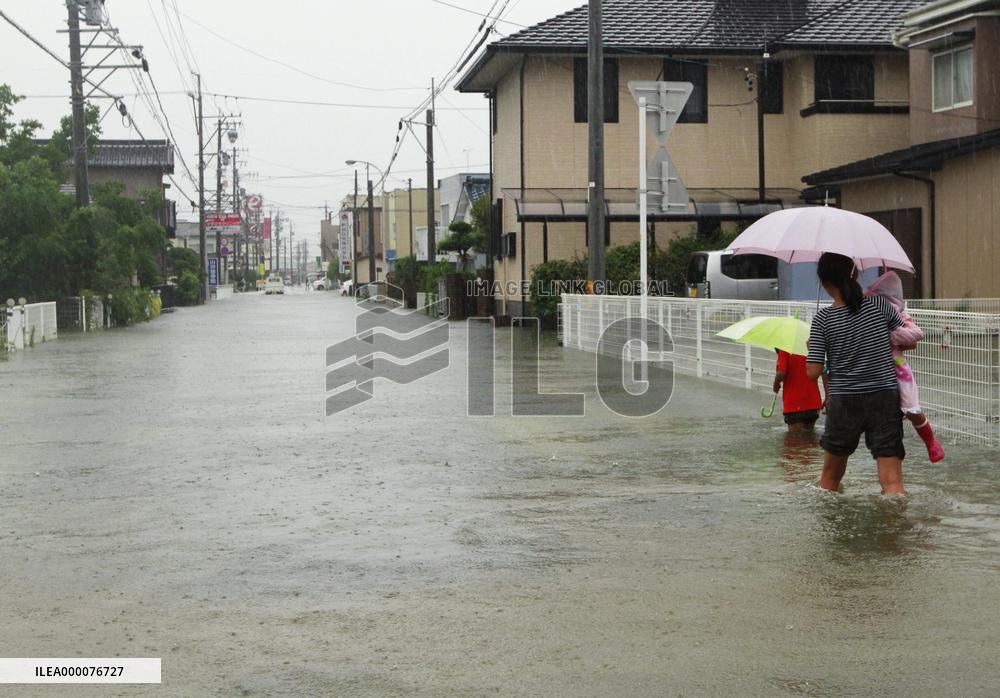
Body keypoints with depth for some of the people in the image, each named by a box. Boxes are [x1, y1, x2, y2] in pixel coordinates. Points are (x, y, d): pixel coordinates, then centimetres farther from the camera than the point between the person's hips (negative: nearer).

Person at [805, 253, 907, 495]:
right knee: (892, 481, -5)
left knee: (830, 477, 20)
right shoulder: (880, 305, -3)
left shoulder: (823, 318, -8)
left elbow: (813, 372, -10)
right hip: (885, 400, 0)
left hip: (843, 403, 0)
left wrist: (813, 348, 10)